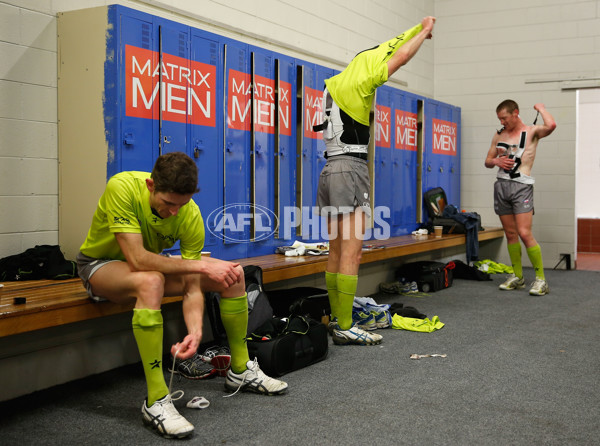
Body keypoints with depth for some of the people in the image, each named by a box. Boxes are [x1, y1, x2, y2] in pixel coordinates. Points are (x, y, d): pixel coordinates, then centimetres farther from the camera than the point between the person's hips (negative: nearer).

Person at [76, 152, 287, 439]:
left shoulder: (190, 215, -20)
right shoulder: (122, 188, -33)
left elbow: (192, 287, -18)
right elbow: (137, 259, -39)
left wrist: (195, 332, -35)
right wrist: (201, 265, -37)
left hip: (153, 263, 5)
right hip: (102, 263, -5)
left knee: (234, 273, -6)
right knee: (150, 281, -40)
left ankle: (240, 371, 10)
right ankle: (156, 402, -35)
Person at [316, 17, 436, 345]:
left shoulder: (336, 84, 19)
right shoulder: (358, 84, -6)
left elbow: (386, 50, 28)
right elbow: (401, 56, -1)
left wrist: (417, 30, 33)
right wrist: (424, 31, 15)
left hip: (331, 169, 9)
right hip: (350, 169, -9)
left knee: (337, 253, 9)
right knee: (351, 254, -9)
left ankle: (338, 320, 14)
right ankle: (344, 328, -7)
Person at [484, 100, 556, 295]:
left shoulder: (531, 131, -2)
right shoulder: (499, 135, 14)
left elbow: (551, 125, -24)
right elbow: (487, 162, 19)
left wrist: (541, 108, -5)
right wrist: (496, 161, -5)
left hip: (521, 186, -6)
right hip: (501, 185, 6)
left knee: (525, 234, -14)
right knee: (510, 234, 9)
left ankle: (541, 279, -5)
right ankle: (517, 277, 20)